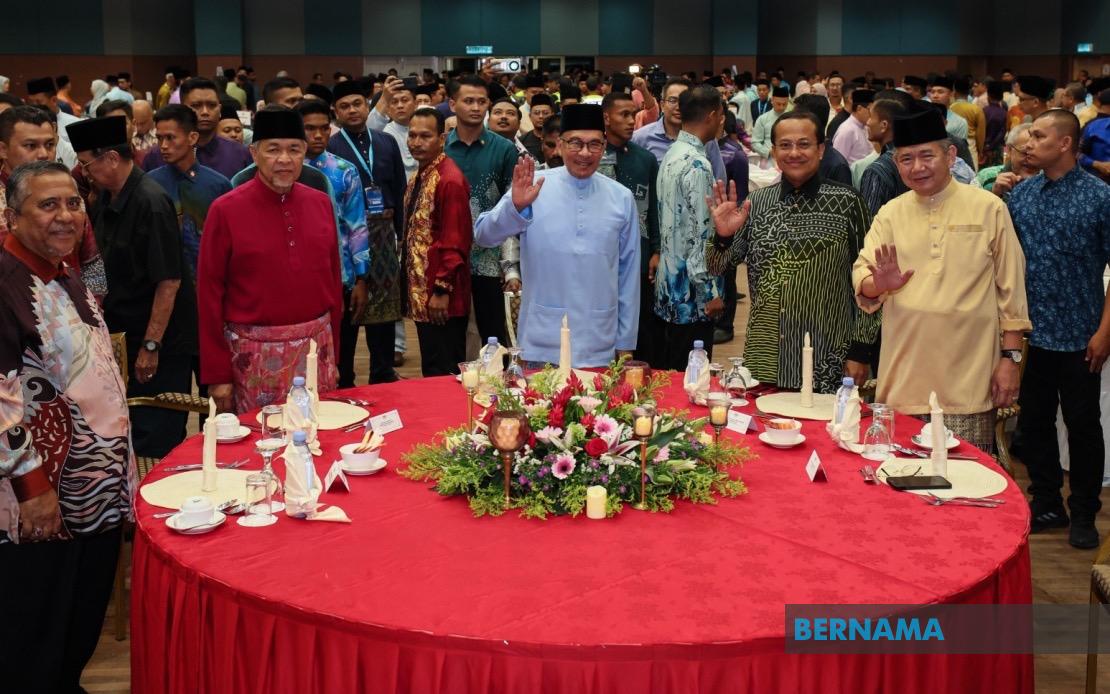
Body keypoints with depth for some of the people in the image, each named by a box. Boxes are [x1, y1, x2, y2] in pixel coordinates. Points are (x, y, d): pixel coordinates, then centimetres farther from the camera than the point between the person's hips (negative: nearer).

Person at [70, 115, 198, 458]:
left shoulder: (151, 203, -18)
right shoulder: (104, 201, 7)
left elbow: (170, 282, -20)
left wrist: (151, 346, -19)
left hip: (162, 343, -8)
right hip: (123, 334, 8)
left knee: (153, 443, -1)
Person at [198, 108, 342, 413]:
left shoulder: (321, 204, 5)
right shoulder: (225, 210, -6)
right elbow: (209, 294, -4)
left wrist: (334, 353, 12)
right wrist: (216, 375, -5)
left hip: (317, 348, 4)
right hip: (256, 354, -3)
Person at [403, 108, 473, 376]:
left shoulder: (449, 180, -17)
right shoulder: (419, 177, 12)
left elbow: (455, 242, -20)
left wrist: (442, 290, -20)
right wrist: (414, 289, 17)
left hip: (441, 299, -9)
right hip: (420, 293, 9)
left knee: (444, 374, -2)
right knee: (431, 369, 16)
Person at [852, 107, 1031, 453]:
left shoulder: (988, 208, 2)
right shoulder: (890, 213, 9)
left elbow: (1011, 288, 3)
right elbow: (862, 276, 2)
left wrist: (1010, 358, -1)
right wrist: (879, 284, -21)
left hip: (968, 382, -2)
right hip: (904, 381, 2)